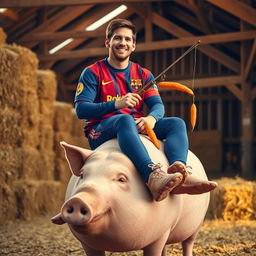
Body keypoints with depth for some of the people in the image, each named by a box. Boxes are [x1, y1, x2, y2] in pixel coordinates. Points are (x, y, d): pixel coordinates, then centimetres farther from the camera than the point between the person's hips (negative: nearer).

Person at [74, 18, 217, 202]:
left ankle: (178, 171, -49)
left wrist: (151, 118, -20)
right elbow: (81, 110, -7)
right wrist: (116, 104, -22)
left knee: (177, 123, -16)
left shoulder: (143, 74, 20)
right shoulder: (93, 73, 7)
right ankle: (153, 177, -63)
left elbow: (158, 104, 6)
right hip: (102, 131, -5)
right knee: (125, 119, -37)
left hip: (136, 127, 5)